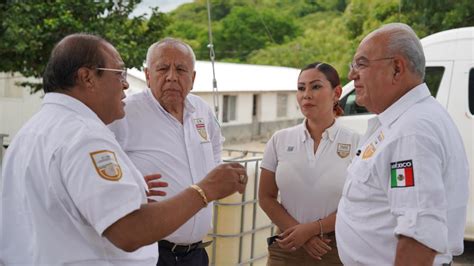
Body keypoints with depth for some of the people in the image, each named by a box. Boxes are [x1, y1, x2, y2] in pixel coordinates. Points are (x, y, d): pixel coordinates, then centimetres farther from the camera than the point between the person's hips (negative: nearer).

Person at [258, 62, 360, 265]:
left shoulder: (355, 142, -6)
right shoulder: (280, 140, 0)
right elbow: (266, 198, 1)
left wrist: (311, 228, -15)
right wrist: (301, 233, -9)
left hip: (337, 249, -1)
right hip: (287, 249, 2)